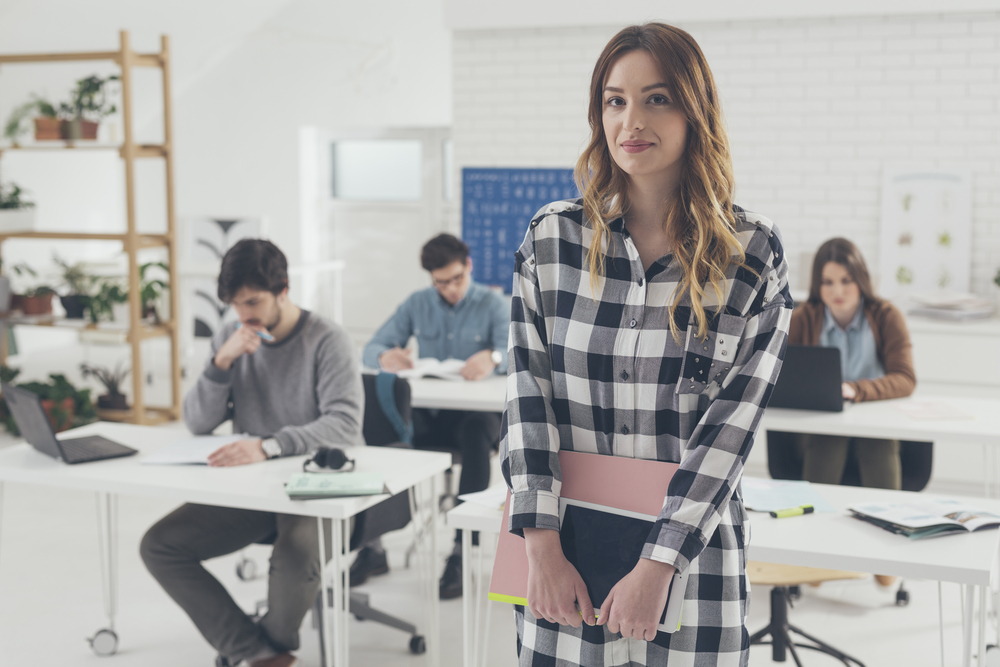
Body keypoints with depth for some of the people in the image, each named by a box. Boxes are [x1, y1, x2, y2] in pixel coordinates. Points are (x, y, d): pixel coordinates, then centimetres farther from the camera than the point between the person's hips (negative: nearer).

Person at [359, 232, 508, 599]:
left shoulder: (491, 304, 3)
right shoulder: (417, 304, 12)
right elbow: (371, 348, 6)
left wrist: (493, 358, -39)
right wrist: (385, 356, -21)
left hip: (474, 409, -3)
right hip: (427, 415, 3)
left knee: (477, 433, -39)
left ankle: (462, 552, -35)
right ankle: (371, 545, -17)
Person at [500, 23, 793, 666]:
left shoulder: (754, 253, -4)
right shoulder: (552, 238, 0)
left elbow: (732, 424, -9)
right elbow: (528, 396, -2)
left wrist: (658, 564, -14)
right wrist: (543, 546, -10)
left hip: (692, 554, -1)